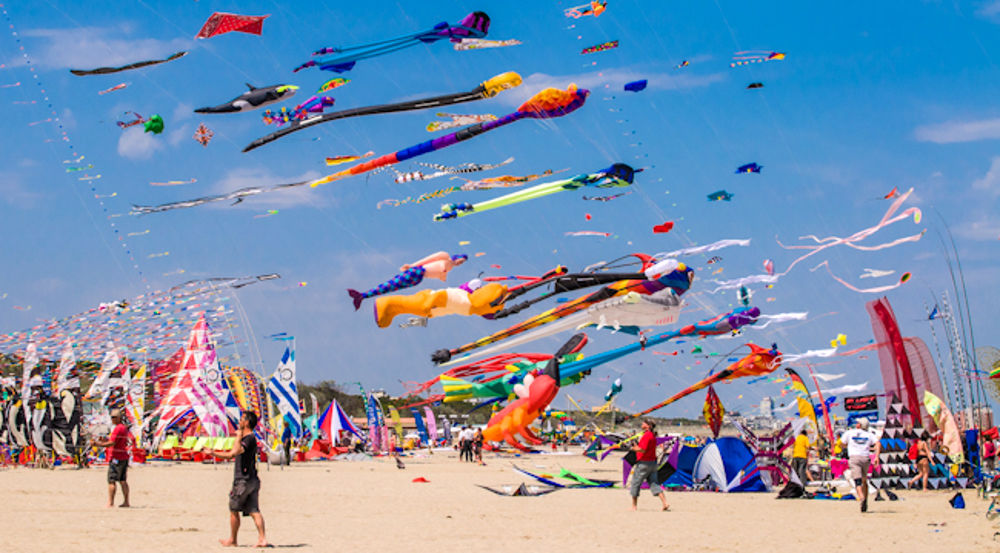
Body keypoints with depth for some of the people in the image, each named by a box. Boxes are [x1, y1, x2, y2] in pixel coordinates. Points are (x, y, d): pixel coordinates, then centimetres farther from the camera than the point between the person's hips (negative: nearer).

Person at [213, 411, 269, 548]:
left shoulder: (249, 439, -13)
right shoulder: (245, 439, 19)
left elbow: (236, 451, -31)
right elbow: (230, 455, 28)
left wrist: (239, 437, -17)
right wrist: (213, 453, 26)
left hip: (244, 480, -9)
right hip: (251, 480, 9)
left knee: (234, 510, 5)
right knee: (254, 511, 1)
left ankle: (232, 540, 15)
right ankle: (262, 539, -9)